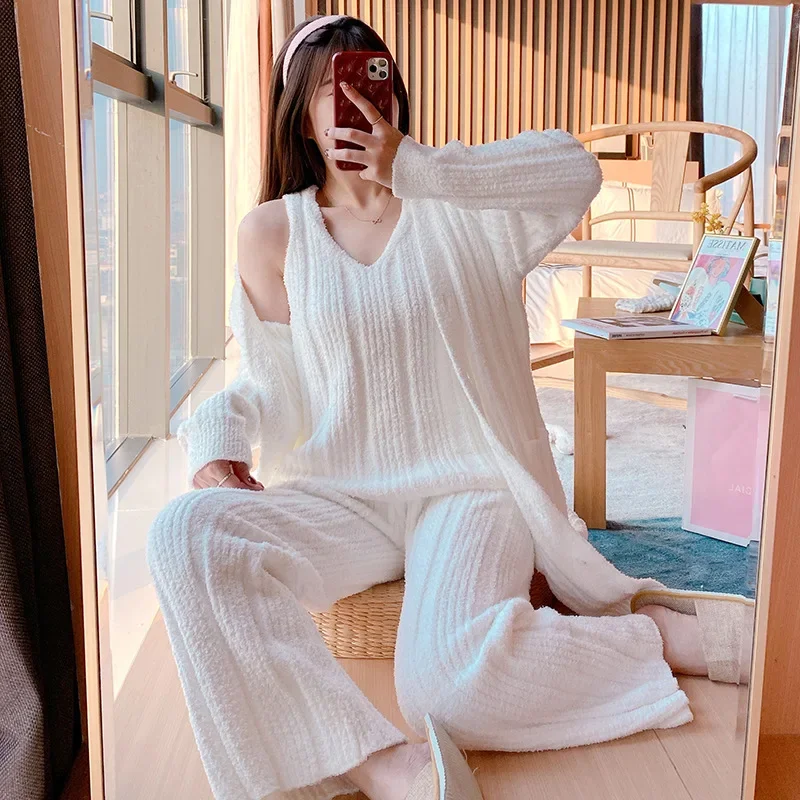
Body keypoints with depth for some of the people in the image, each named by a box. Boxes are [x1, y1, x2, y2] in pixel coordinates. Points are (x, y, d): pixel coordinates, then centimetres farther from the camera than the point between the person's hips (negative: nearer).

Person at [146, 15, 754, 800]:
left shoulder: (453, 200, 5)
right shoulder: (272, 234, 8)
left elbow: (575, 169, -12)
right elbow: (271, 382, 13)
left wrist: (409, 166, -16)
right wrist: (218, 435, -10)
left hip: (465, 489, -2)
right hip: (341, 499, 3)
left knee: (450, 683, -31)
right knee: (183, 536, -27)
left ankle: (670, 629, -4)